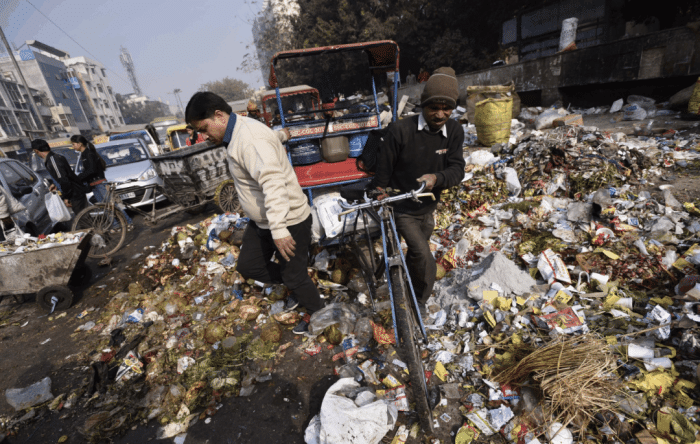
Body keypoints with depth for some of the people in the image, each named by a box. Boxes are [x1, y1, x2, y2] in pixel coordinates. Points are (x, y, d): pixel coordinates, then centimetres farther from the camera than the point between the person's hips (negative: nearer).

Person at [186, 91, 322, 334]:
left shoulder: (251, 139, -25)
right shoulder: (236, 135, 9)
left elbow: (273, 183, -36)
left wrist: (279, 229, -40)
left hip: (289, 221, -10)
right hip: (261, 221, 10)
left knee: (294, 276, 5)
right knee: (248, 266, 18)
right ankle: (295, 287, 35)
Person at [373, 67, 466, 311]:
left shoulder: (454, 131, -8)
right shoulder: (400, 130, -23)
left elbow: (457, 169, -13)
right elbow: (384, 169, -13)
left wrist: (436, 178, -35)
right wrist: (379, 197, -5)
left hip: (428, 209, 5)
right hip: (402, 209, -5)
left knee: (416, 254, 24)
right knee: (425, 262, -11)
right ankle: (419, 304, 18)